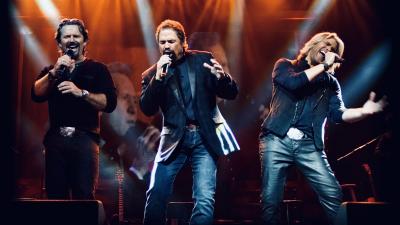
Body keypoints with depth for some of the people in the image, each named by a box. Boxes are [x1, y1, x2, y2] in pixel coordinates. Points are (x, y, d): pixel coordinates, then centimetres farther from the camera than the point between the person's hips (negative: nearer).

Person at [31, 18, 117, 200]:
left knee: (84, 195, -11)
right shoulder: (50, 70, 21)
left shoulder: (97, 69, 11)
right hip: (56, 139, 3)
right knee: (55, 196, 3)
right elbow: (36, 95, 2)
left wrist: (81, 92, -13)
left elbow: (109, 103, -2)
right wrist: (54, 72, -10)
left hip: (85, 139, -3)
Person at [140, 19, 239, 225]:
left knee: (204, 200, -9)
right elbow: (147, 109, -6)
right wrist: (158, 77, -16)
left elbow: (231, 93, 3)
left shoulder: (203, 60, 5)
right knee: (156, 195, -3)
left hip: (204, 138, -1)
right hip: (174, 139, 1)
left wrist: (221, 76, -19)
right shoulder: (152, 74, 6)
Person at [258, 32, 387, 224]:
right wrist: (323, 65, -3)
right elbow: (293, 82, -12)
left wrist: (364, 111, -13)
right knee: (270, 200, -7)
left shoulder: (330, 82, 19)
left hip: (309, 145, 3)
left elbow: (338, 114, 5)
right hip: (277, 140, -3)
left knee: (334, 194, -10)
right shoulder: (285, 65, 11)